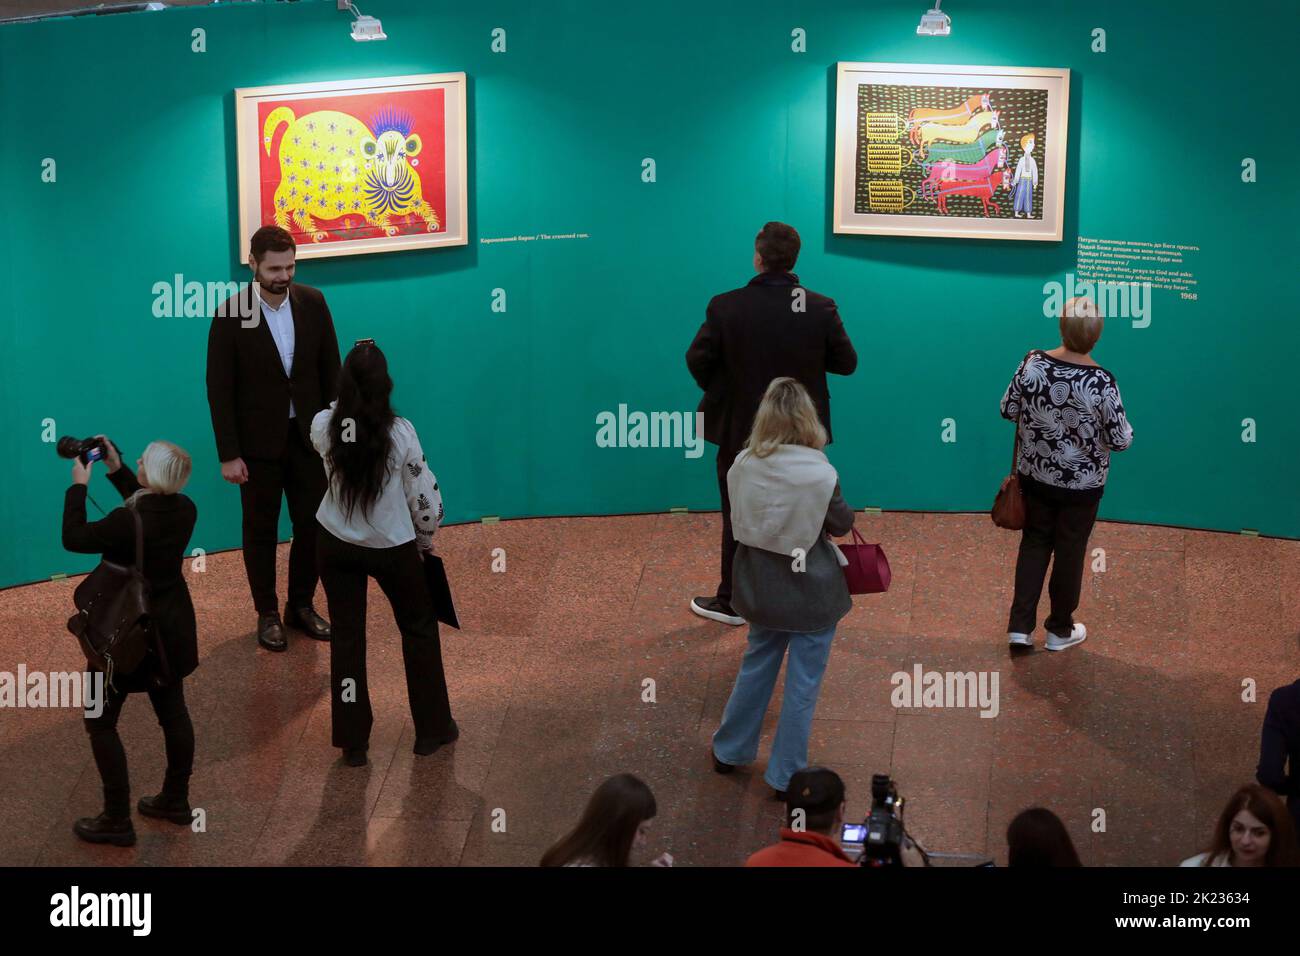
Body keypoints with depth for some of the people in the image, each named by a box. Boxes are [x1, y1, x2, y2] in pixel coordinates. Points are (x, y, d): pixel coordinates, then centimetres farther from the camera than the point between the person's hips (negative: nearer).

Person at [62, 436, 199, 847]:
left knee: (100, 723, 7)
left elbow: (73, 537, -19)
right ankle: (176, 800, 34)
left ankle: (117, 821, 11)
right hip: (171, 629, 7)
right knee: (173, 712, 20)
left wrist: (79, 485, -9)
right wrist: (116, 469, 9)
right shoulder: (185, 509, -8)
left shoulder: (127, 523, -31)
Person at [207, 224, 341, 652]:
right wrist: (228, 454, -12)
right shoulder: (231, 313, -12)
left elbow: (330, 369, 4)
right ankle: (267, 614, 21)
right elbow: (219, 388, -10)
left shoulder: (312, 302, -3)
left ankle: (301, 605, 24)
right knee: (260, 531, 9)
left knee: (312, 525, 7)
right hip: (259, 441, -3)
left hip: (308, 436, 3)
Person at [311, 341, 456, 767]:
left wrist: (355, 369, 18)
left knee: (346, 636, 13)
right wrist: (425, 540, 7)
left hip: (336, 544, 2)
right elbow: (426, 498, -12)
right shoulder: (400, 433, -23)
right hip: (393, 548, -2)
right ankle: (432, 729, 29)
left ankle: (353, 741, 19)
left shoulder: (323, 426, -16)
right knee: (419, 628, 19)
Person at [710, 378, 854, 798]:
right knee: (803, 682, 9)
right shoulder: (820, 474, -23)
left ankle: (729, 751, 39)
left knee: (756, 665, 25)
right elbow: (842, 524, -6)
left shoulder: (743, 466, -12)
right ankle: (786, 776, 17)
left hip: (762, 585, 5)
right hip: (811, 590, -5)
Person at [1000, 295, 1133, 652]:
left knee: (1034, 542, 19)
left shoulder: (1032, 363, -14)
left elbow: (1008, 410, 0)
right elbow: (1121, 440, -16)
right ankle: (1060, 630, 29)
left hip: (1035, 475, 3)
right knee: (1069, 552, 14)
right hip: (1081, 483, -3)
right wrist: (1102, 418, 4)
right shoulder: (1100, 381, -24)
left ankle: (1020, 626, 16)